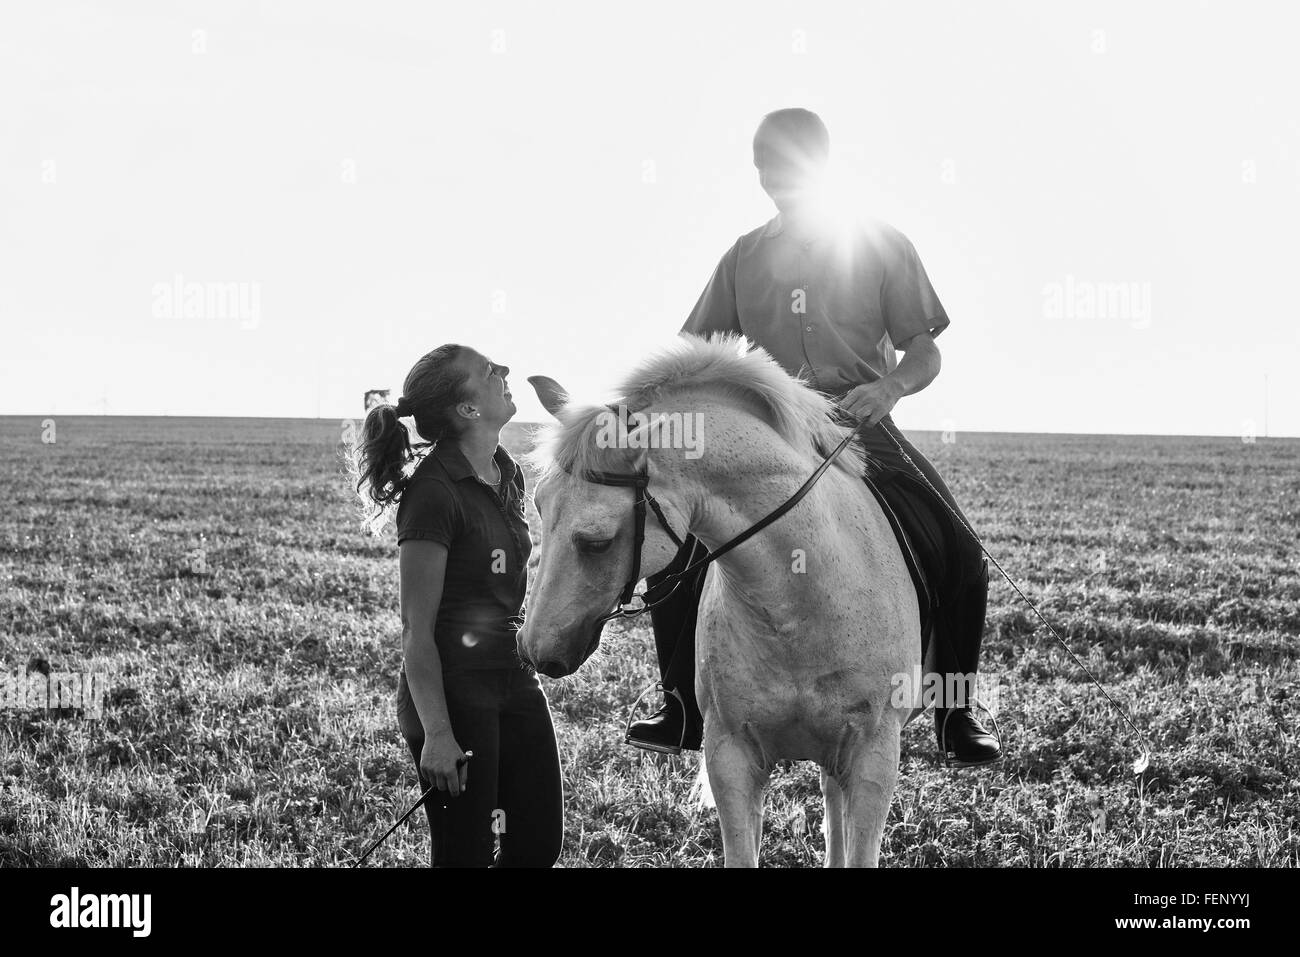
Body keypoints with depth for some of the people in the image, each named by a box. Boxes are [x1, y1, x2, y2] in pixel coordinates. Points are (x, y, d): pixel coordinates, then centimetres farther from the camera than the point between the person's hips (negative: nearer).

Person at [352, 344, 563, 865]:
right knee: (465, 853, 0)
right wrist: (436, 734, -21)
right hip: (452, 690, -8)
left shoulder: (507, 474, 9)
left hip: (513, 678, 8)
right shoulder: (434, 493, -17)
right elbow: (416, 630, -18)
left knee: (540, 842, 11)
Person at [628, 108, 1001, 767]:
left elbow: (925, 353, 1)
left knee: (958, 555, -19)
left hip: (862, 428, -2)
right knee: (671, 544, -10)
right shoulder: (744, 258, 10)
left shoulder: (881, 247, 1)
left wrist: (891, 386, -21)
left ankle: (956, 714, -3)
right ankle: (685, 709, 4)